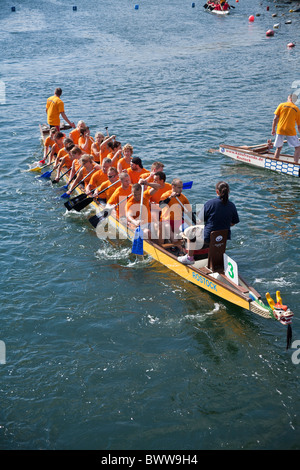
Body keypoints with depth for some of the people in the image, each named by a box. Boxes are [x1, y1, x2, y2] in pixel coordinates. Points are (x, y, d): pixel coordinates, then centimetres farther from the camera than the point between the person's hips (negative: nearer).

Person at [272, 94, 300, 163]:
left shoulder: (281, 105, 5)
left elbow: (275, 119, 1)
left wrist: (273, 129, 10)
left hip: (280, 130, 2)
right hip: (291, 131, -2)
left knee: (278, 148, 15)